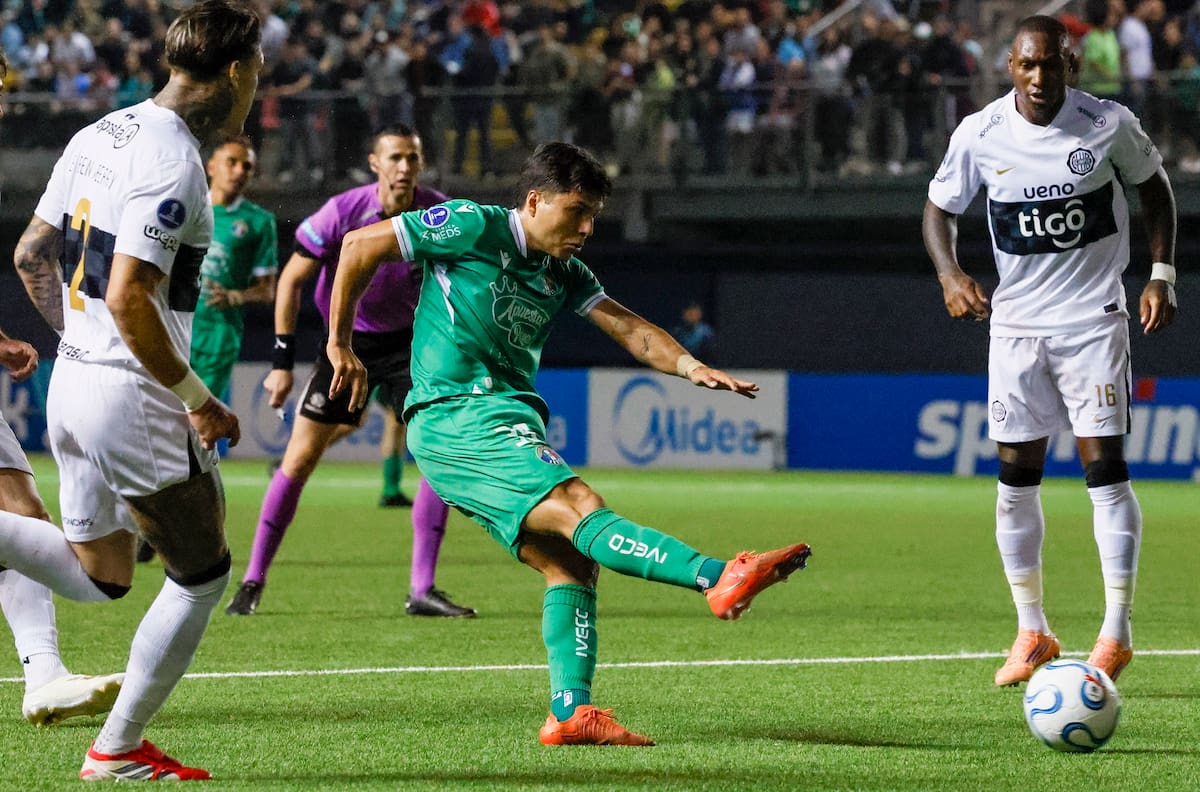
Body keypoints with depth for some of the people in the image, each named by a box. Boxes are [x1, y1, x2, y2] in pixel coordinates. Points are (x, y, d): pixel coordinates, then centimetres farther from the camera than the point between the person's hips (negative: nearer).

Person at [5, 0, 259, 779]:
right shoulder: (172, 163, -19)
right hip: (133, 396, -9)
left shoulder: (99, 136, 9)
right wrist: (199, 400, -16)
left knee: (97, 577, 20)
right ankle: (119, 749, 13)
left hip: (73, 382, 9)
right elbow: (128, 298, -25)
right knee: (203, 572, 8)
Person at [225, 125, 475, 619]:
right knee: (300, 458, -6)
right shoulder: (343, 212, -18)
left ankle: (422, 589, -5)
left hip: (408, 342, 2)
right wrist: (282, 361, -11)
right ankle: (253, 582, 5)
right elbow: (291, 280, -9)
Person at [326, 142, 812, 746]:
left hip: (504, 426, 9)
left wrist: (690, 367, -14)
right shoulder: (475, 228, -4)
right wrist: (340, 345, 1)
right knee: (582, 509, -24)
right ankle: (719, 579, -41)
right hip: (457, 418, -9)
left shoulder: (563, 274, 17)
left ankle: (570, 712, -5)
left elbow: (627, 326, 5)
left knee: (570, 563, -1)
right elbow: (360, 246, -1)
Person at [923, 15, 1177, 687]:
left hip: (1095, 317, -2)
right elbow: (941, 208, 7)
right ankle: (1033, 632, 14)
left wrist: (1163, 274, -1)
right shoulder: (980, 135, -5)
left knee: (1105, 466, -9)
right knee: (1017, 475, 3)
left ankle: (1116, 632, -4)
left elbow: (1155, 185, 8)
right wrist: (951, 274, -11)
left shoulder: (1110, 124, -9)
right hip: (1016, 322, 2)